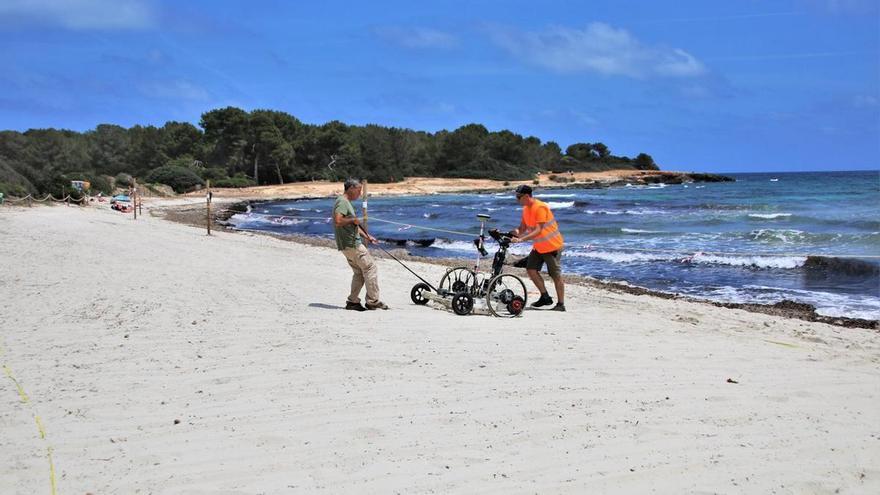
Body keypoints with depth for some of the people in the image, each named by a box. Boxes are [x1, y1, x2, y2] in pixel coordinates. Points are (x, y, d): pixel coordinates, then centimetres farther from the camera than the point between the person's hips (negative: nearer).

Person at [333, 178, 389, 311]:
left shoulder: (346, 202, 20)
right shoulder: (342, 202, -13)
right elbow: (338, 221, -28)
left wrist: (367, 236, 20)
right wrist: (353, 219, -14)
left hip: (348, 245, 10)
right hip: (351, 244, -10)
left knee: (360, 272, 15)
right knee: (371, 268, -6)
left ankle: (352, 301, 16)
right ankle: (372, 301, -2)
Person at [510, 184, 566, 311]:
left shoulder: (540, 207, -24)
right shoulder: (526, 208, 4)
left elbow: (538, 230, -30)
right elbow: (523, 227, 7)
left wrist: (521, 239, -36)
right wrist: (517, 232, -16)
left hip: (552, 246, -9)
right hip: (538, 246, 9)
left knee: (556, 275, -3)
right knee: (531, 269, 3)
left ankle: (561, 304, 5)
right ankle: (545, 297, 14)